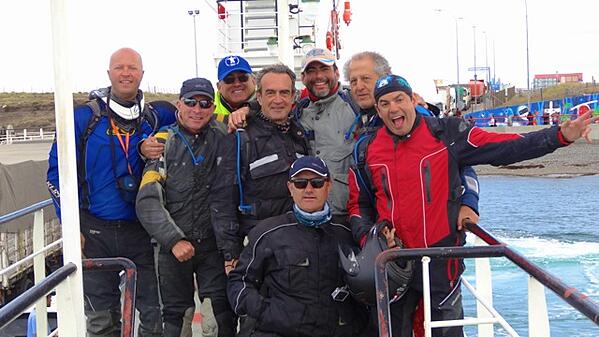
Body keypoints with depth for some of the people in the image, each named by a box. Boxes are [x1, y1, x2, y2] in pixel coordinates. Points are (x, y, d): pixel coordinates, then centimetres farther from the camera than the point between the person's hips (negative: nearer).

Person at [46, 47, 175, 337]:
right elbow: (57, 172, 1)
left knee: (153, 313, 6)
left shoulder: (154, 117, 3)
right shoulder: (85, 117, -2)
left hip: (140, 230, 2)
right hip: (95, 232, -2)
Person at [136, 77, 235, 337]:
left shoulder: (221, 136, 0)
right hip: (173, 246, 0)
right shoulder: (164, 143, -4)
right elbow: (148, 201, -10)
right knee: (175, 315, 11)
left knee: (224, 310, -4)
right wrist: (174, 240, -18)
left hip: (213, 243, 1)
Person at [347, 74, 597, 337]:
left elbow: (504, 147, -7)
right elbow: (358, 204, 10)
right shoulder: (367, 150, 1)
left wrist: (561, 136, -15)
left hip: (441, 258, -2)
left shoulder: (445, 133, -5)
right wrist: (366, 236, -9)